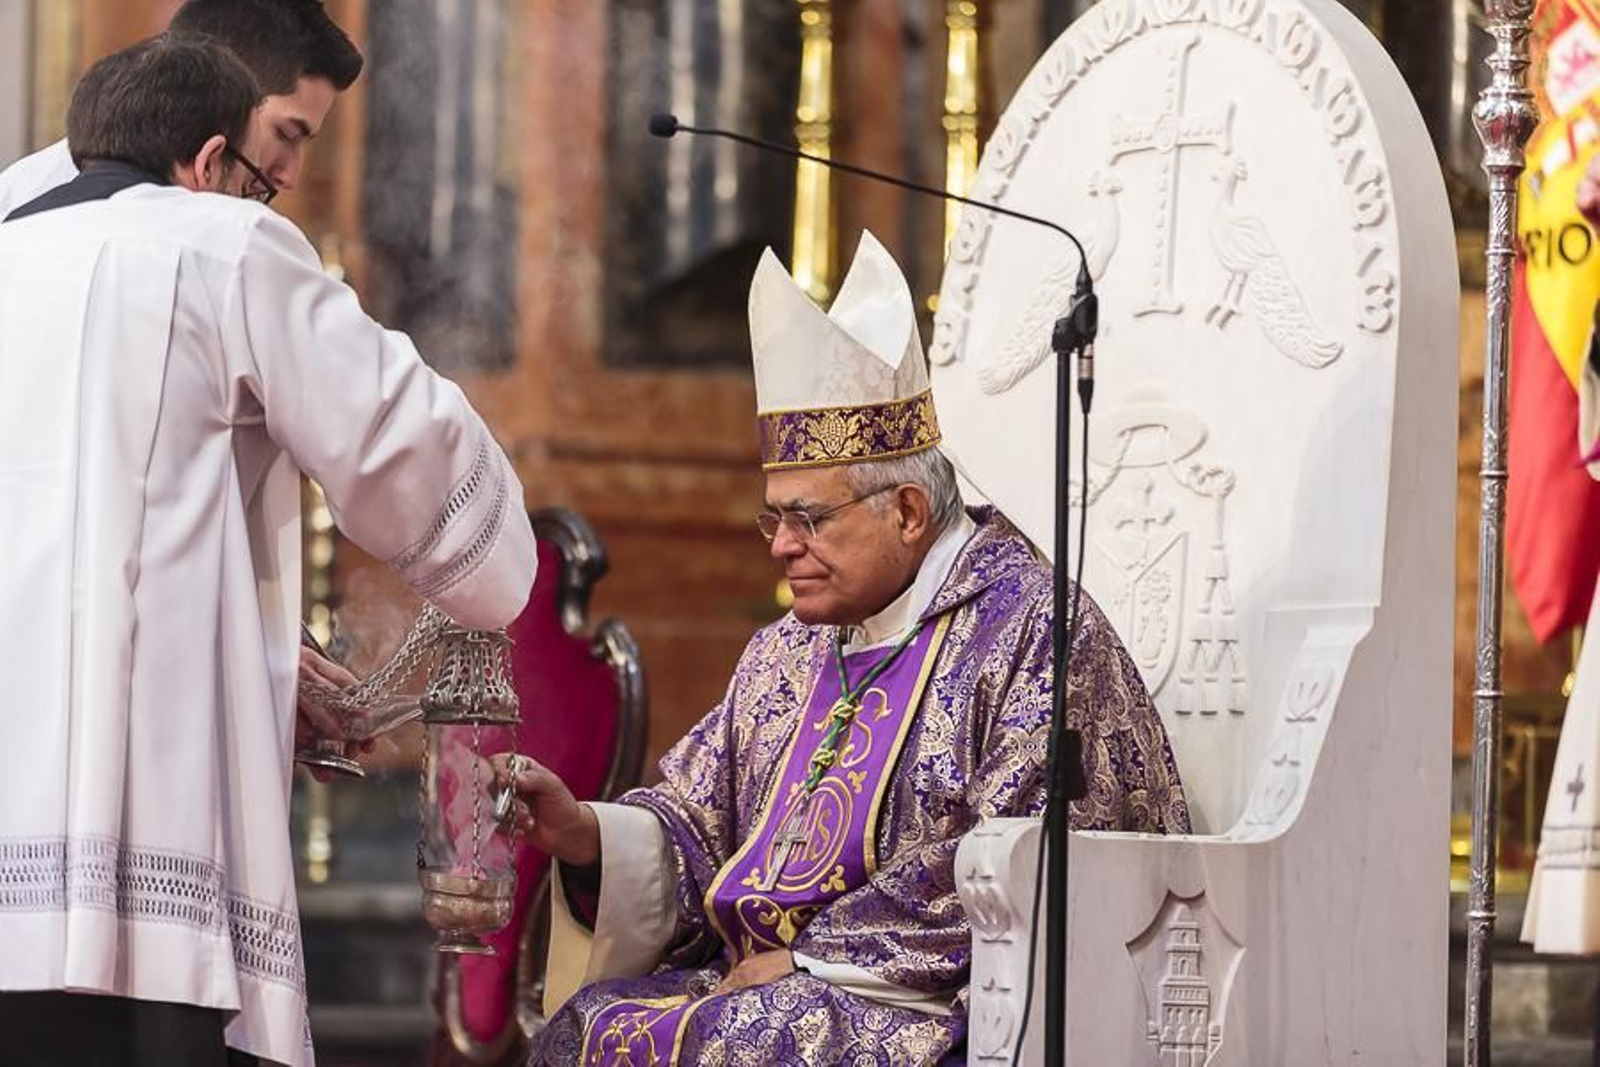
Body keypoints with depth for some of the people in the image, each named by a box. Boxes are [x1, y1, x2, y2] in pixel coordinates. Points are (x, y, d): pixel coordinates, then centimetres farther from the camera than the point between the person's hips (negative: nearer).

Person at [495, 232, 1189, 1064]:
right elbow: (694, 830, 16)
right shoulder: (790, 651, 17)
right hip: (773, 988, 7)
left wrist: (805, 958, -15)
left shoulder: (1026, 628, -8)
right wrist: (582, 833, -7)